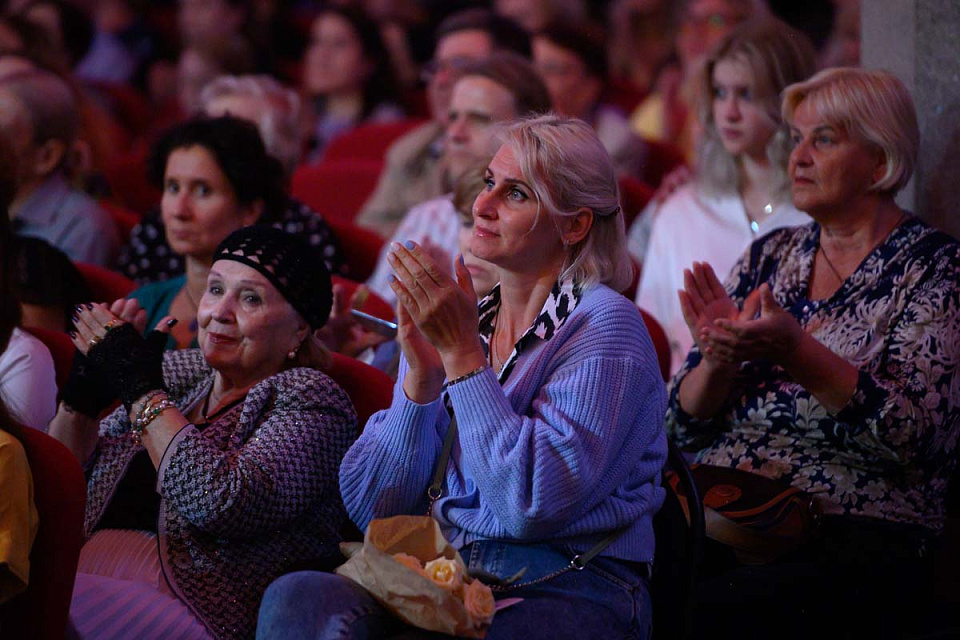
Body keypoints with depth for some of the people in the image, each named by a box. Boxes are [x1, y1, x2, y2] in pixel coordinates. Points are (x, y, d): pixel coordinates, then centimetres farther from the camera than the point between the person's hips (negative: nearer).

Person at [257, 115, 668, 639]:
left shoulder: (602, 325, -4)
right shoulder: (447, 323, 14)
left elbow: (533, 504, -17)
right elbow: (370, 508, 8)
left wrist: (463, 354, -13)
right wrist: (421, 375, -6)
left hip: (566, 594, -5)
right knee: (296, 597, -27)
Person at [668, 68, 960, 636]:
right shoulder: (769, 257, 17)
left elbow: (912, 434, -13)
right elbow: (685, 423, 14)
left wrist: (795, 352, -23)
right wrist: (719, 358, -8)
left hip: (854, 533, -4)